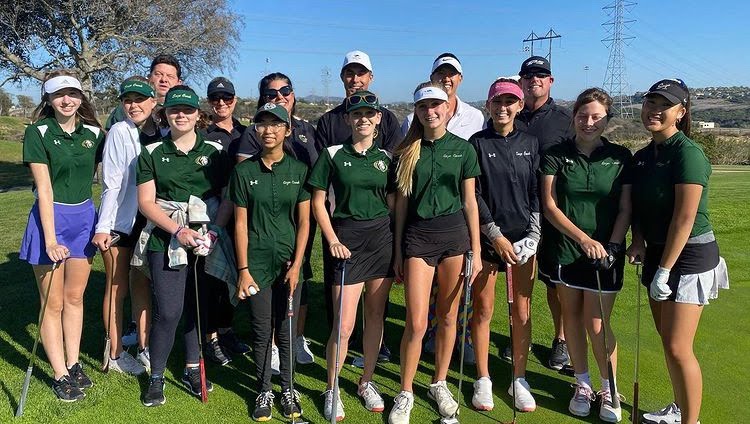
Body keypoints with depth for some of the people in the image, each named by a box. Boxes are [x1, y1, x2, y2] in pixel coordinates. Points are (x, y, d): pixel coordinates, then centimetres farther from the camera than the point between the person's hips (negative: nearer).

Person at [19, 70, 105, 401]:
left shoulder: (94, 133, 2)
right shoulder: (38, 132, -9)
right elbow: (44, 188, -14)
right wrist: (51, 239, -19)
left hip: (84, 217, 4)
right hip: (50, 218, -4)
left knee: (75, 297, 14)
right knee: (53, 304, 5)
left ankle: (73, 363, 27)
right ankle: (60, 374, 16)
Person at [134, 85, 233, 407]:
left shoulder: (215, 151, 7)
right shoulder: (152, 153, 5)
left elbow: (229, 198, 4)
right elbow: (146, 202, 0)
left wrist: (214, 230, -11)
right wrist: (179, 230, -12)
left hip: (207, 242, 1)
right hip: (165, 242, -1)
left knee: (197, 307, 9)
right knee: (168, 311, -6)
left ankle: (192, 370, 27)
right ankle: (156, 378, 14)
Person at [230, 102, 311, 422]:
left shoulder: (298, 170, 0)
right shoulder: (244, 171, 0)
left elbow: (304, 222, 0)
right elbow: (240, 223, 0)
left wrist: (296, 266, -6)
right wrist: (243, 270, -4)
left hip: (289, 262, 0)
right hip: (257, 262, 0)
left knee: (286, 331, 8)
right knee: (262, 331, 6)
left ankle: (288, 389, 26)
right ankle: (264, 391, 24)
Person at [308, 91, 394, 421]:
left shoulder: (385, 157, 7)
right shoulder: (333, 155, -1)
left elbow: (393, 204, 10)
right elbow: (318, 202, 0)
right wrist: (332, 240, -10)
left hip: (383, 238, 3)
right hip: (348, 239, -3)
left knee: (375, 315, 11)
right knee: (344, 324, -4)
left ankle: (367, 382, 29)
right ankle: (331, 389, 17)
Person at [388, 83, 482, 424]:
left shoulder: (463, 149, 4)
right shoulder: (407, 151, 4)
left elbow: (469, 202, 5)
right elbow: (402, 202, 7)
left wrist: (476, 250, 3)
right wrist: (398, 251, 7)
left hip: (455, 233, 1)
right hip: (417, 234, 0)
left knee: (447, 317, 9)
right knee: (416, 323, -4)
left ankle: (439, 383, 29)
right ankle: (405, 393, 15)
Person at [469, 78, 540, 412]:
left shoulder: (530, 143, 8)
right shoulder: (477, 143, -1)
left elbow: (536, 193, 7)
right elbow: (473, 195, -5)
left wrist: (533, 234, -3)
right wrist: (496, 235, -10)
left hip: (523, 237, 2)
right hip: (486, 237, -2)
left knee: (522, 312, 6)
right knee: (483, 309, 4)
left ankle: (519, 379, 21)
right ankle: (483, 380, 19)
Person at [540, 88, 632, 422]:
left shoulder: (620, 157, 2)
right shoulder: (556, 155, 0)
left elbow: (625, 209, 2)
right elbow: (550, 206, -5)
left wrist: (612, 246, -10)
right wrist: (584, 238, -14)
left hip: (605, 253, -1)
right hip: (565, 250, 1)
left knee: (597, 323, -1)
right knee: (572, 316, 9)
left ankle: (609, 390, 20)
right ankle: (583, 385, 26)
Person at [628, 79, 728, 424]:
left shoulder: (688, 153, -17)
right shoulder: (642, 156, 7)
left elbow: (684, 217, -21)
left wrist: (664, 271, -20)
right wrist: (639, 241, -3)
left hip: (689, 256, -8)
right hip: (657, 253, 8)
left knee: (678, 348, -7)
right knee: (666, 339, 17)